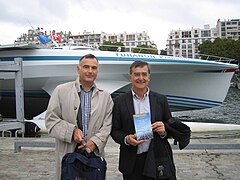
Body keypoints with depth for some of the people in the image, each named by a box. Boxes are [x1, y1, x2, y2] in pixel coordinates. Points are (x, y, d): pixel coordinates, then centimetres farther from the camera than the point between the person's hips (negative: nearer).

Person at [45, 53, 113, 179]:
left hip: (94, 153, 2)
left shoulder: (106, 97, 8)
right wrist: (72, 131, -15)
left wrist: (94, 142, -12)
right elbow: (50, 120, -2)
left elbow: (107, 126, 3)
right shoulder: (61, 91, 2)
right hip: (67, 153, -1)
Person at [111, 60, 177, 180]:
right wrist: (126, 139, -15)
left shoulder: (161, 100, 6)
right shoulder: (120, 102, 2)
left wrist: (164, 131, -11)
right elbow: (114, 130, 3)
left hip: (158, 160, 1)